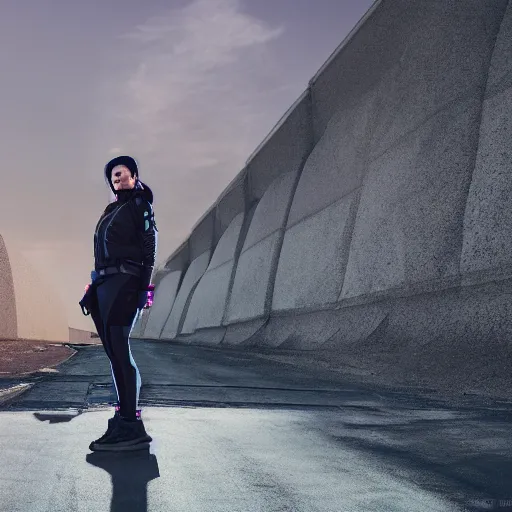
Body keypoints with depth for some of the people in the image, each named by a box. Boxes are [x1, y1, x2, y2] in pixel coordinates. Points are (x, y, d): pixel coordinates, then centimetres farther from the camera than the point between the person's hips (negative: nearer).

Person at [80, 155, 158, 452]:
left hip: (123, 283, -8)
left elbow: (149, 247, -7)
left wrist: (144, 287, -17)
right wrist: (93, 288, 18)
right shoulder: (112, 211, 24)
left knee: (119, 349, -16)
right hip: (104, 284, 8)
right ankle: (126, 417, 10)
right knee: (114, 352, 6)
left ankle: (131, 427, -19)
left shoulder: (140, 205, 2)